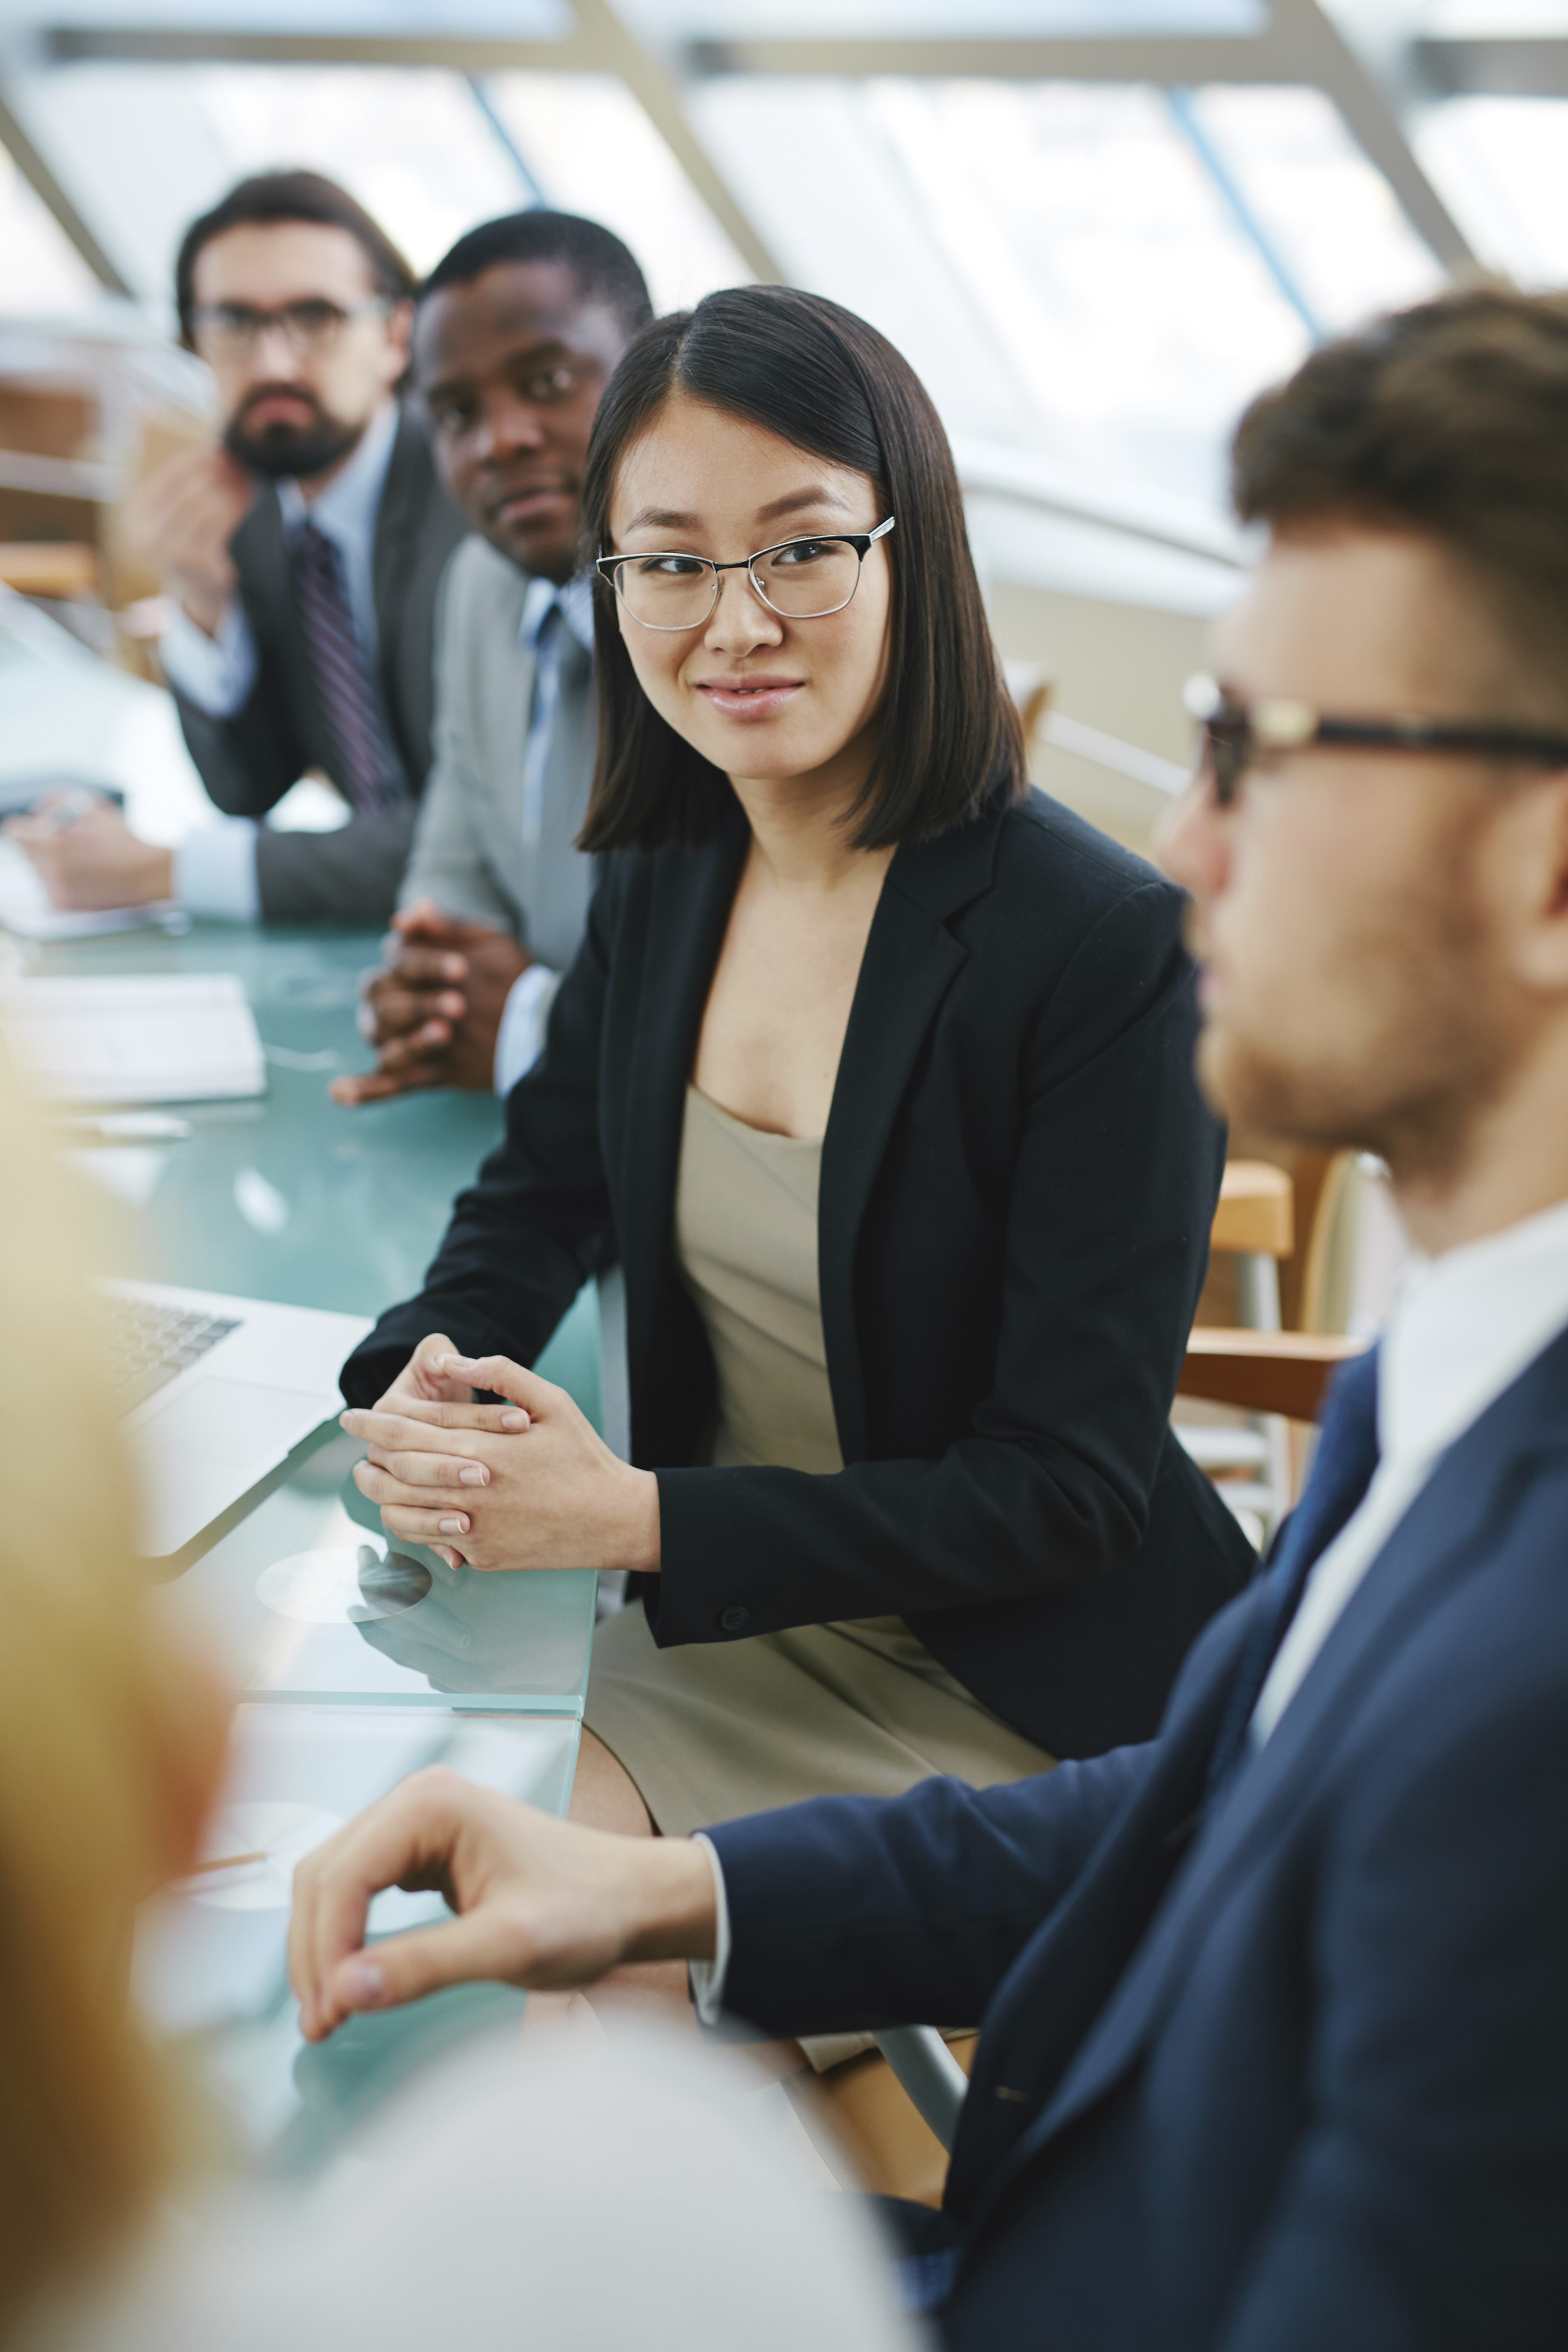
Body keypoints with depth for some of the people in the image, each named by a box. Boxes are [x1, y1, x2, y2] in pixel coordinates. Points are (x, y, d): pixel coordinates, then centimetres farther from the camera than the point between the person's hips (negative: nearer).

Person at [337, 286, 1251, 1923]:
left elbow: (1067, 1484, -19)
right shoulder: (663, 881, 0)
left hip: (1015, 1694, -6)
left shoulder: (1108, 948, -21)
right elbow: (538, 1200, 14)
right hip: (723, 1635, 6)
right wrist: (419, 1392, -10)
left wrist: (631, 1517, -24)